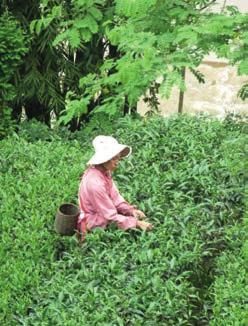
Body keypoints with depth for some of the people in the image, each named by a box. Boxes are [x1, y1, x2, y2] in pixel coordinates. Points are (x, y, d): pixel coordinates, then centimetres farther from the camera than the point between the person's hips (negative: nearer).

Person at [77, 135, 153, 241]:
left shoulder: (105, 172, -3)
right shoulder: (95, 183, -30)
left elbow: (115, 197, 3)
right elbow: (111, 216, -25)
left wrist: (131, 210, -12)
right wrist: (137, 223, -24)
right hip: (95, 228, -8)